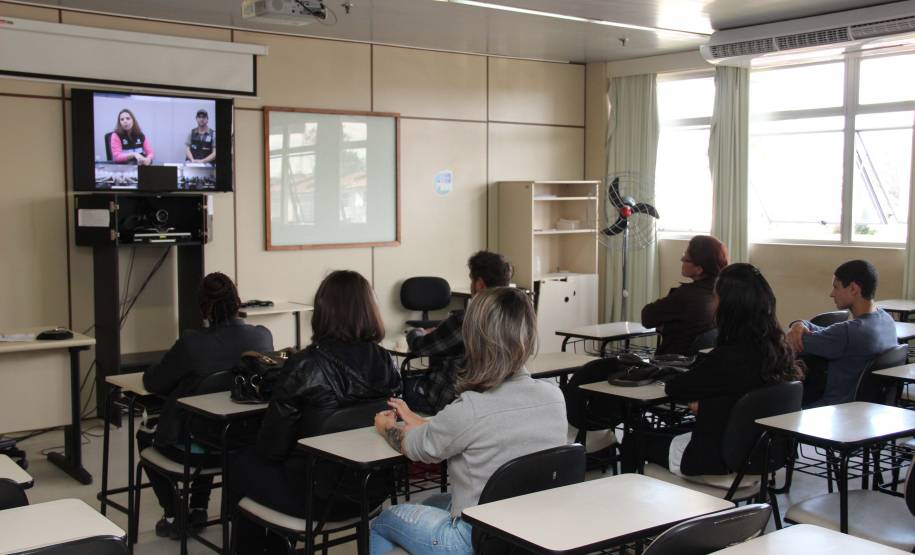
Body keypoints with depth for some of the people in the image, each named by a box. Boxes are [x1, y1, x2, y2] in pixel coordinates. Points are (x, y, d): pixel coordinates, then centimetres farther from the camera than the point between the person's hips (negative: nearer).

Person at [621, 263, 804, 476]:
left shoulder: (727, 357, -28)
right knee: (663, 434, 31)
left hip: (717, 459, -8)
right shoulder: (777, 349, -7)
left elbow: (673, 389, -14)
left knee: (633, 441, 15)